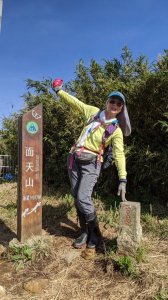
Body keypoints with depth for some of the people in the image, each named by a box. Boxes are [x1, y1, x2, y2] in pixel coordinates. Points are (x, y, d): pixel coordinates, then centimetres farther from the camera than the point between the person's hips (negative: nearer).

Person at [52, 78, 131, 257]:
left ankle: (95, 234, 4)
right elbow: (74, 102, 16)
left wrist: (123, 179, -24)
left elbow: (119, 155, -14)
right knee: (77, 199, 3)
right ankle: (85, 232, 17)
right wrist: (59, 91, 23)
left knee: (83, 199, -18)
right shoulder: (94, 112, 5)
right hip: (74, 160, 4)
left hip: (91, 164, -4)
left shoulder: (116, 131, -5)